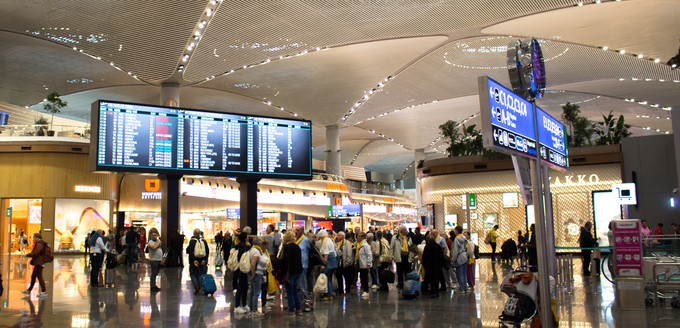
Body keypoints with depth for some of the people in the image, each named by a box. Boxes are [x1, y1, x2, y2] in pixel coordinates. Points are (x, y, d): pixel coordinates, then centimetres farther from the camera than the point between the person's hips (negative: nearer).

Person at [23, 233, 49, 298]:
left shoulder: (39, 244, -17)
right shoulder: (38, 244, 18)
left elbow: (35, 253, -22)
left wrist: (27, 255, -9)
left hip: (39, 263, -11)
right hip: (38, 263, 11)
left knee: (39, 277, -9)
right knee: (33, 276, 19)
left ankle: (44, 292, -9)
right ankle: (29, 290, 32)